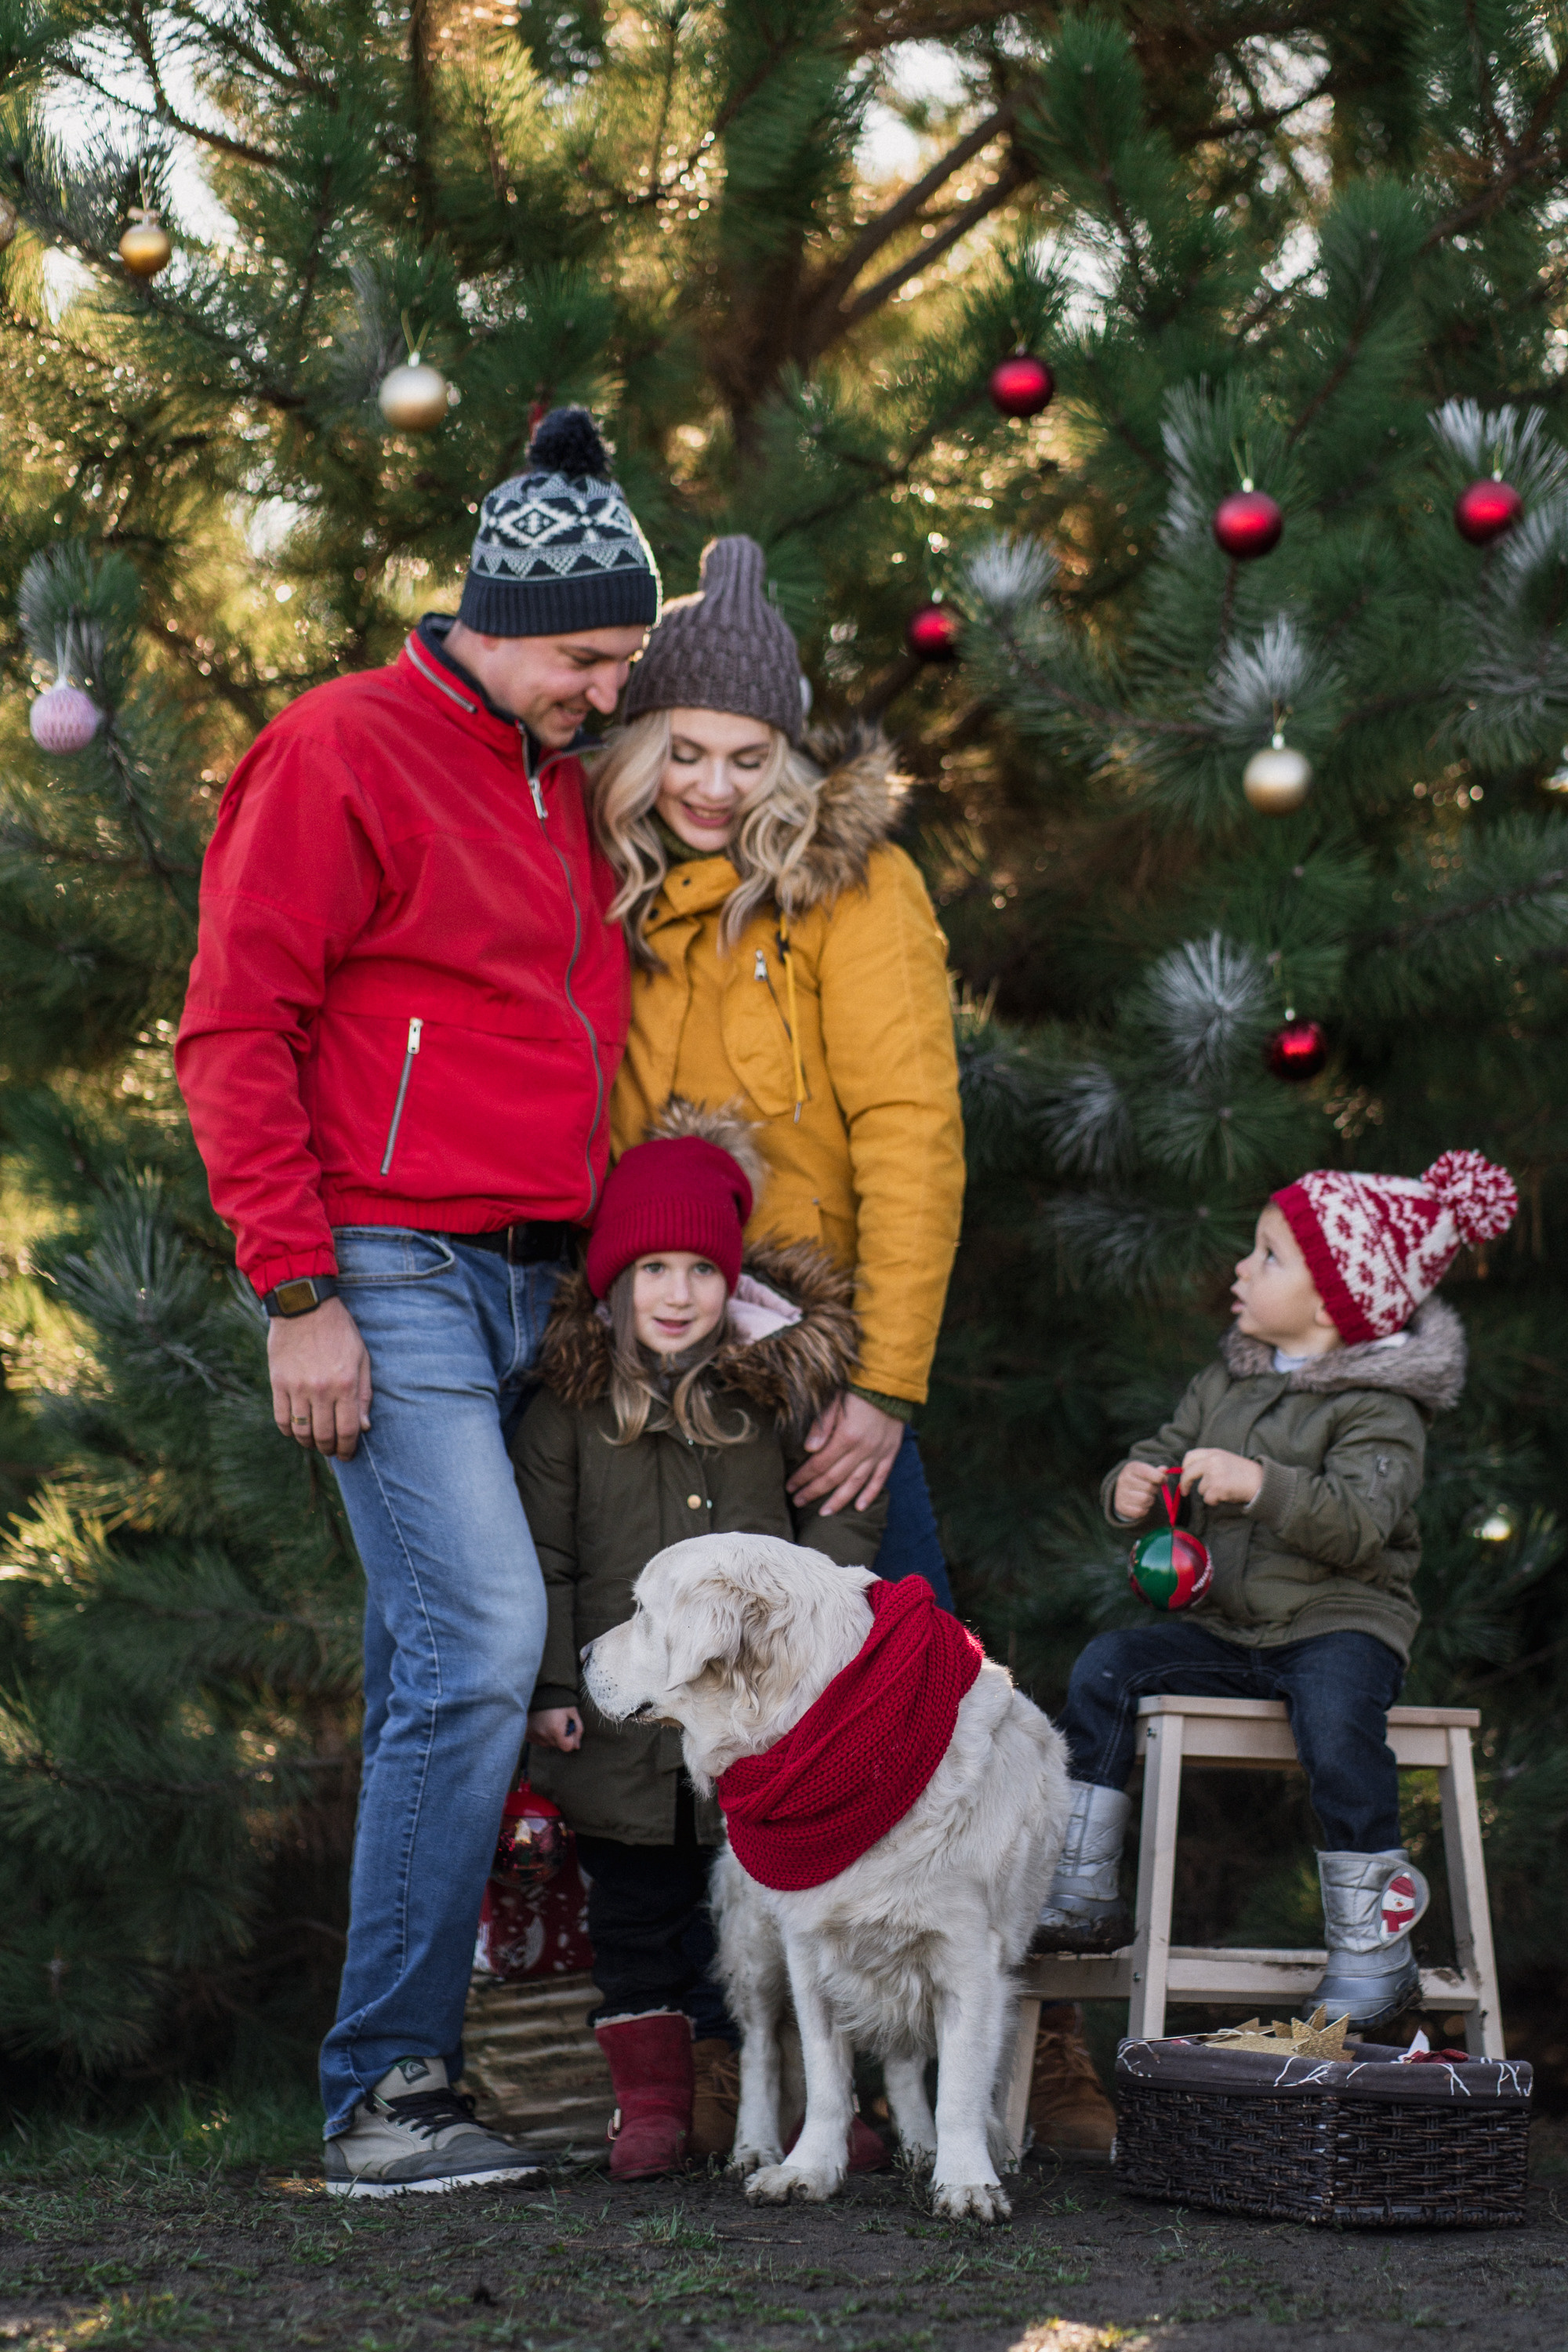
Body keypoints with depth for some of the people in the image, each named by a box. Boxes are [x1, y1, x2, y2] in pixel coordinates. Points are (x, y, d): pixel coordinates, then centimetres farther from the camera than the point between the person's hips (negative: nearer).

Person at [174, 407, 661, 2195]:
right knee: (484, 1635, -17)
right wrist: (298, 1292, -14)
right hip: (390, 1274, -8)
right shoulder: (342, 752, -5)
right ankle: (379, 2092, -11)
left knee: (434, 1664, 8)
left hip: (524, 1289, 8)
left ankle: (404, 2073, 12)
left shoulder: (564, 787, 18)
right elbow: (235, 1029, -9)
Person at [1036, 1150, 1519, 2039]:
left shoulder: (1380, 1408, -9)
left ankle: (1373, 1948, -24)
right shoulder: (1227, 1382, 13)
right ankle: (1084, 1897, -5)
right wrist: (1133, 1489, -9)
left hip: (1340, 1621, -6)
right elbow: (1166, 1454, 15)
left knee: (1335, 1713, -35)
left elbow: (1360, 1522, -23)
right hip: (1227, 1626, 7)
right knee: (1107, 1665, -11)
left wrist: (1260, 1484, -35)